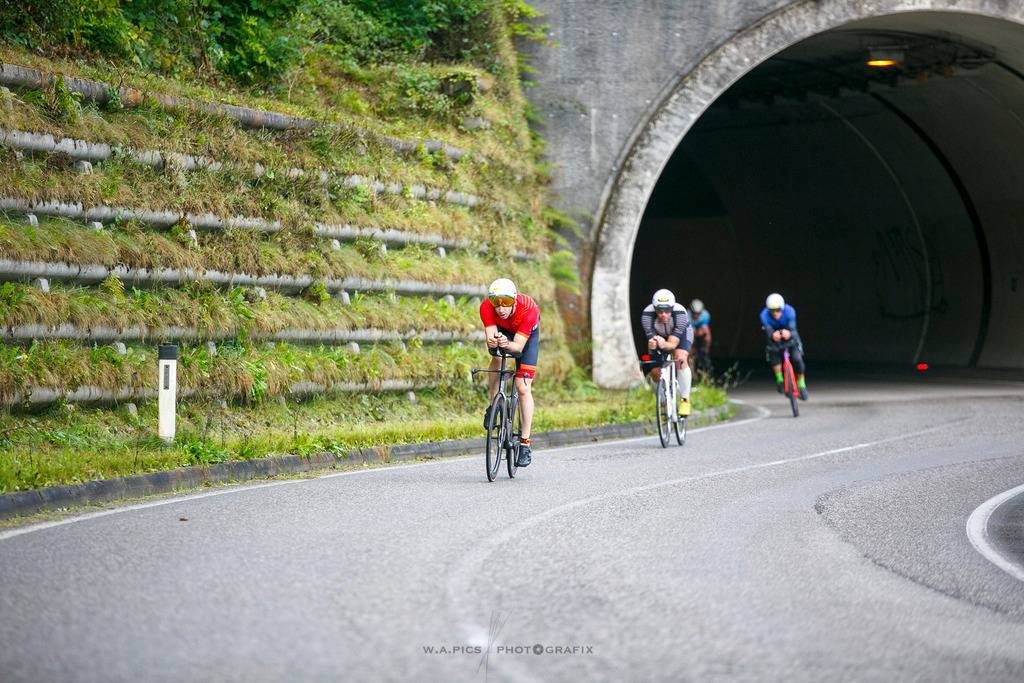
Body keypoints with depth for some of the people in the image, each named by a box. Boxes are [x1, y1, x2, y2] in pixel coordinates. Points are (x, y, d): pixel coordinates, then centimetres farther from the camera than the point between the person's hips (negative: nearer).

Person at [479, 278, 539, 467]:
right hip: (501, 329, 2)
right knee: (497, 355, -33)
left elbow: (519, 345, -41)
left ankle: (525, 443, -4)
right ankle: (493, 405, -13)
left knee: (523, 389, -11)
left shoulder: (528, 309, -39)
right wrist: (492, 341, -60)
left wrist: (507, 344, -62)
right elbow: (490, 337, -36)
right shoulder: (486, 307, -34)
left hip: (527, 335, -2)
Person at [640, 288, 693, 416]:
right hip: (658, 335, 2)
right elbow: (651, 340, -35)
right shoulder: (647, 315, -35)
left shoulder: (680, 313, -39)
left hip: (681, 334, -2)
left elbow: (673, 343, -40)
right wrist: (651, 344, -60)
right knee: (656, 373, -9)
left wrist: (664, 344, -62)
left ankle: (685, 400, -19)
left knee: (680, 360, -31)